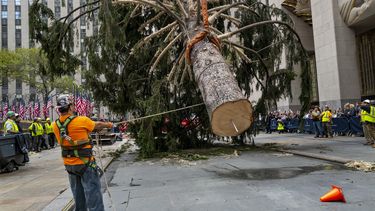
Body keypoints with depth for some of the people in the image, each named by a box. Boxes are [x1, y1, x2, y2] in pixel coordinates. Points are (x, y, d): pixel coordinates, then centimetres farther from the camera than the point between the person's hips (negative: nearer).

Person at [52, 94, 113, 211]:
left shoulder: (56, 125, -3)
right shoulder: (82, 120, -18)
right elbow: (97, 125, -1)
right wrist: (108, 124, 19)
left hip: (69, 165, 6)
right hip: (85, 164, -6)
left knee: (78, 196, 19)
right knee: (93, 194, 1)